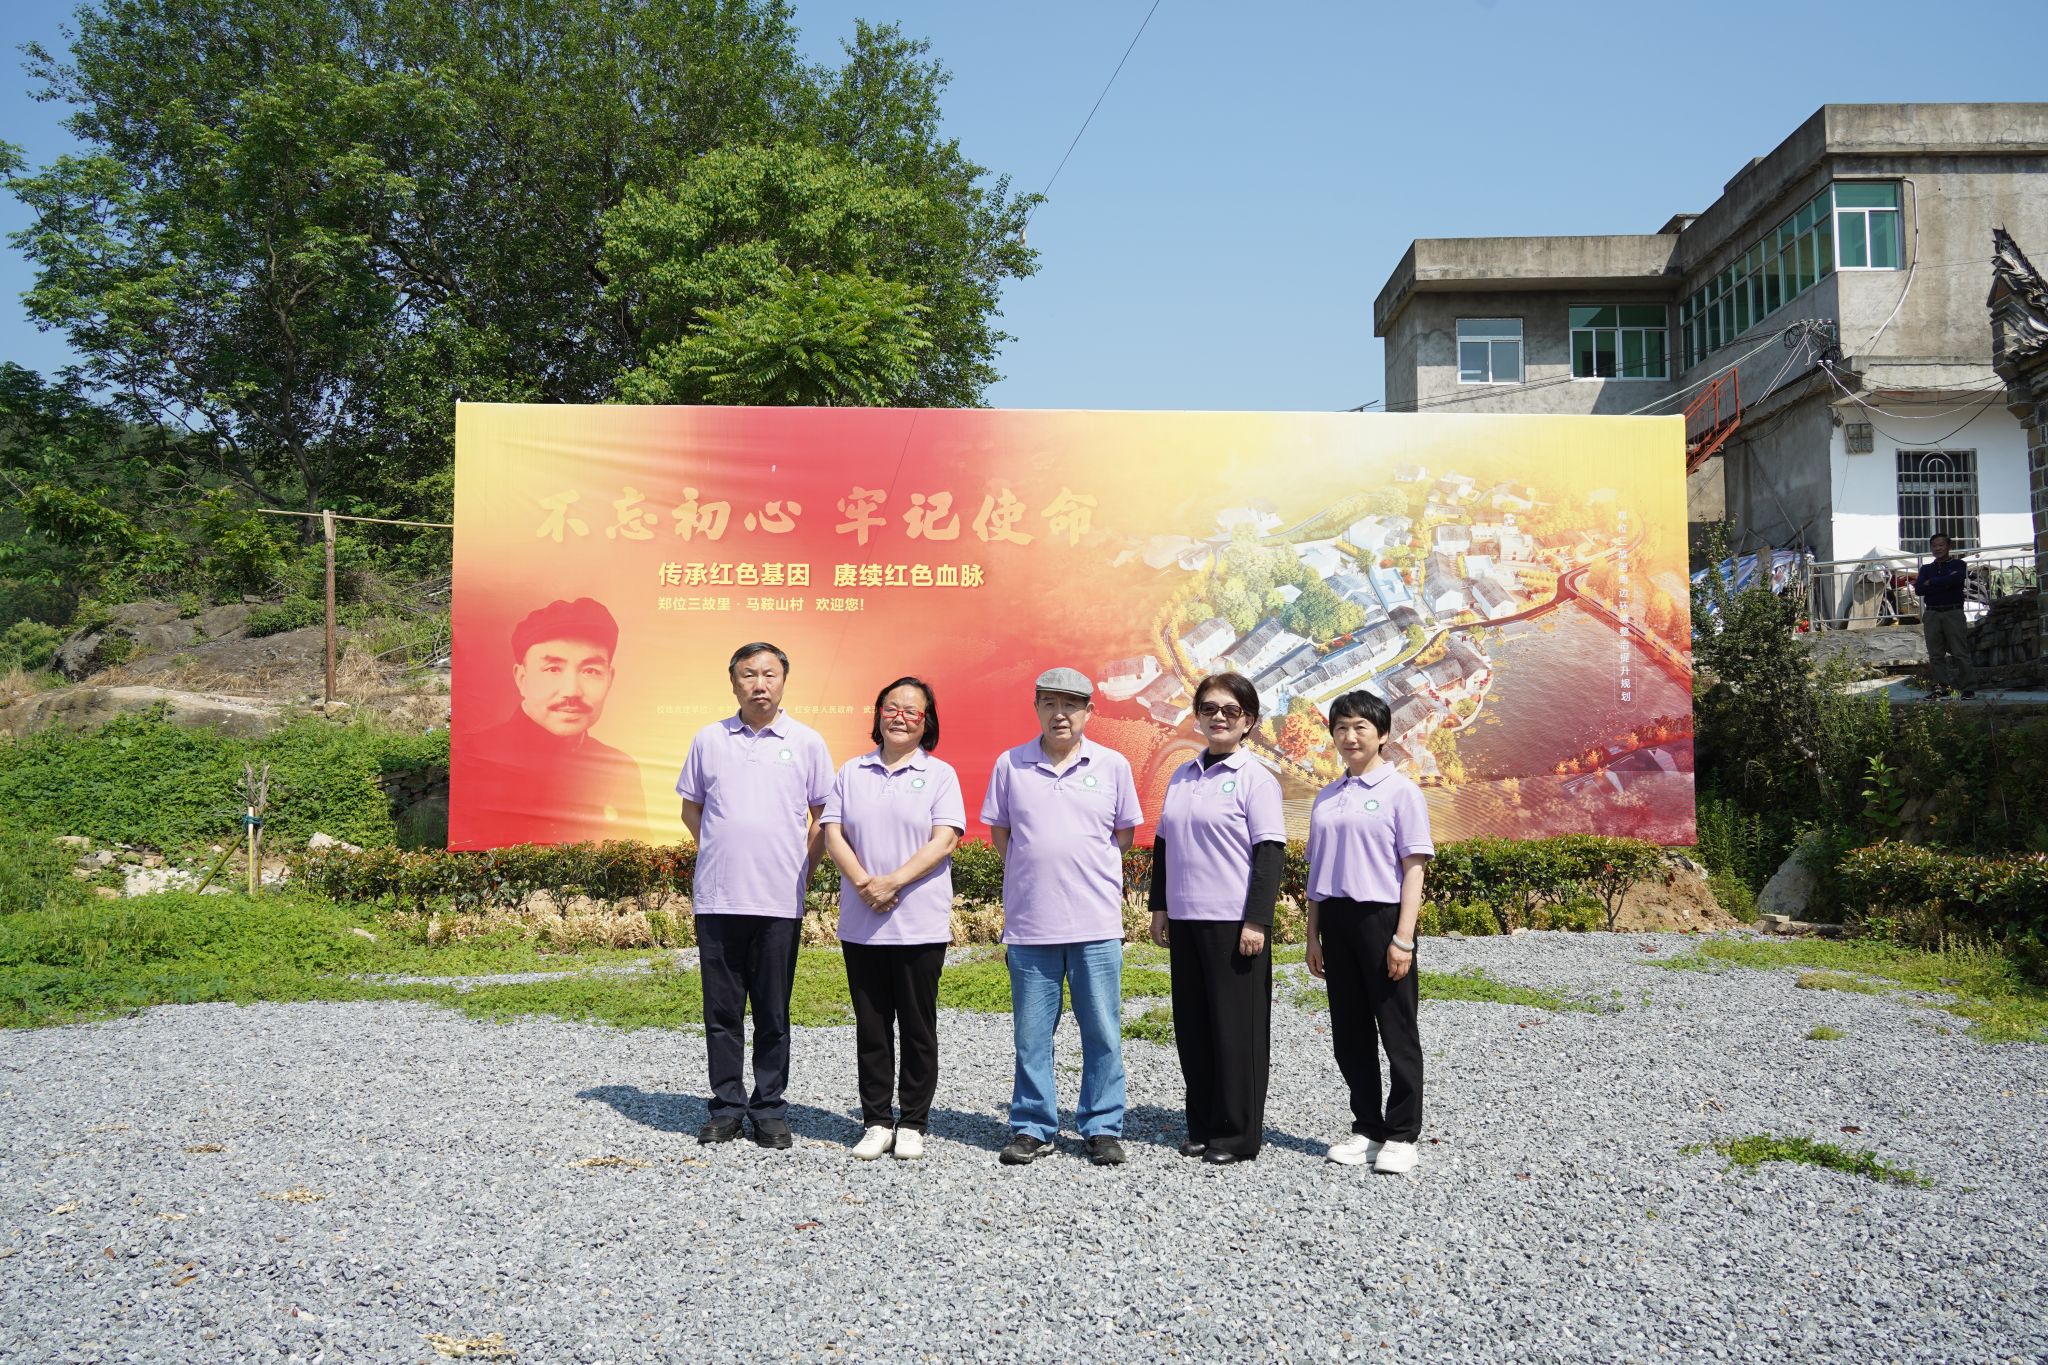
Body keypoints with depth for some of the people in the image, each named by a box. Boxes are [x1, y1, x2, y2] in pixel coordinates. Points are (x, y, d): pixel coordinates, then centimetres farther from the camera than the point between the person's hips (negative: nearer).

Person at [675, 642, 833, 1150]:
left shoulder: (806, 742, 3)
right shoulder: (709, 739, 7)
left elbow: (823, 816, 9)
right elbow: (691, 807, 17)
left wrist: (801, 866, 3)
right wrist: (721, 855, 9)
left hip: (779, 900, -1)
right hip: (717, 898, 2)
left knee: (773, 1012, 5)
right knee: (721, 1009, 7)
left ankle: (770, 1109, 15)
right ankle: (726, 1105, 18)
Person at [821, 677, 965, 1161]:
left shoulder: (940, 774, 2)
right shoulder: (851, 773, 11)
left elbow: (944, 840, -8)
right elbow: (832, 833, 3)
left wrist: (894, 882, -18)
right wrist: (863, 882, -13)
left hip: (920, 925, -2)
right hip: (860, 925, 3)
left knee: (918, 1027, 4)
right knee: (871, 1027, 9)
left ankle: (912, 1124, 15)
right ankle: (876, 1121, 19)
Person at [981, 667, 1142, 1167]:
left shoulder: (1112, 766, 2)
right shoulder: (1010, 764, 3)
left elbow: (1124, 834, 11)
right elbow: (999, 833, 11)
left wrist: (1080, 866, 8)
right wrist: (1036, 872, 8)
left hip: (1097, 924, 0)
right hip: (1029, 922, 1)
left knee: (1102, 1032, 5)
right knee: (1031, 1034, 7)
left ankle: (1103, 1128, 17)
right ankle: (1032, 1127, 19)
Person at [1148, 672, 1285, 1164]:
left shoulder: (1256, 779, -6)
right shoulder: (1181, 777, 12)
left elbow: (1270, 854, -10)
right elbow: (1163, 845, 17)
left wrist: (1257, 921, -15)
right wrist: (1160, 907, 13)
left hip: (1235, 922, -6)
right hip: (1186, 920, 6)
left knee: (1237, 1027, 1)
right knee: (1193, 1025, 11)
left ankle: (1238, 1134, 12)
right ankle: (1203, 1125, 23)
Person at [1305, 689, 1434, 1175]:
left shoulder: (1400, 791, -3)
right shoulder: (1326, 798, 12)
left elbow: (1414, 867, -7)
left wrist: (1403, 938, -13)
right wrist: (1313, 935, 12)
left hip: (1381, 917, -5)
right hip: (1337, 920, 5)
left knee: (1396, 1030, 2)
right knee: (1350, 1032, 11)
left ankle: (1401, 1136, 13)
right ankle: (1367, 1127, 24)